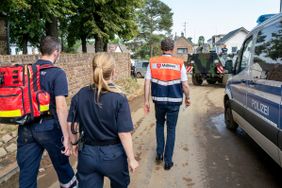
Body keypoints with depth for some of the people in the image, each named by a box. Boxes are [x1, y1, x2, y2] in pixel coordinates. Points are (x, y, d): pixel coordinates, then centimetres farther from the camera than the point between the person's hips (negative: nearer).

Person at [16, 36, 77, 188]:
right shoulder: (57, 73, -13)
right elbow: (60, 106, -20)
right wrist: (66, 137, -17)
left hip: (26, 128, 5)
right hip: (48, 127, -4)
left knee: (26, 174, 11)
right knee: (61, 163, 21)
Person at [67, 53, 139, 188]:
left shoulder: (80, 95, -7)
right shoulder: (119, 98, -18)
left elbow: (71, 124, 2)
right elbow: (124, 133, -18)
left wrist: (75, 143, 19)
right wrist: (131, 159, -6)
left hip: (87, 154, 2)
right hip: (113, 154, -2)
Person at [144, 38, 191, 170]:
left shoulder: (153, 62, -3)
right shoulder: (179, 63, -6)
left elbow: (147, 83, -7)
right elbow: (185, 85, -7)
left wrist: (146, 101, 0)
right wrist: (187, 98, 10)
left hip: (158, 100, 1)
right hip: (174, 101, -1)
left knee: (159, 124, 26)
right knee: (171, 129, 12)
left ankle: (159, 153, 25)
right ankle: (168, 161, 17)